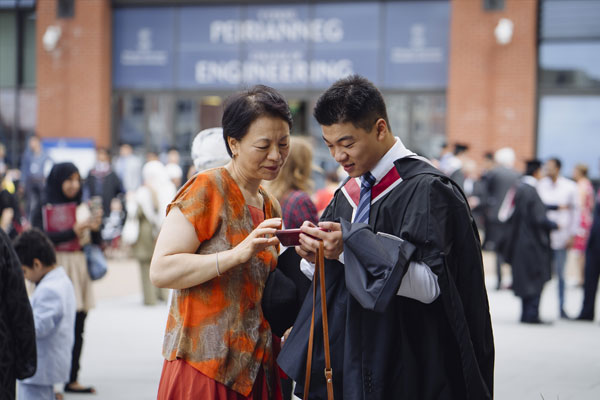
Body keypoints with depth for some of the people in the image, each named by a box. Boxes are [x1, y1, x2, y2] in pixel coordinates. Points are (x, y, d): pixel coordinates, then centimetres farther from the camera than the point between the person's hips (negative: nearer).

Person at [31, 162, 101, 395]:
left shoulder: (82, 208, 14)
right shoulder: (43, 209, 0)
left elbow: (96, 243, 13)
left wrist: (95, 228, -8)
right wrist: (73, 231, -19)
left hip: (80, 271, 5)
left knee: (77, 329, 5)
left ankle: (72, 380, 11)